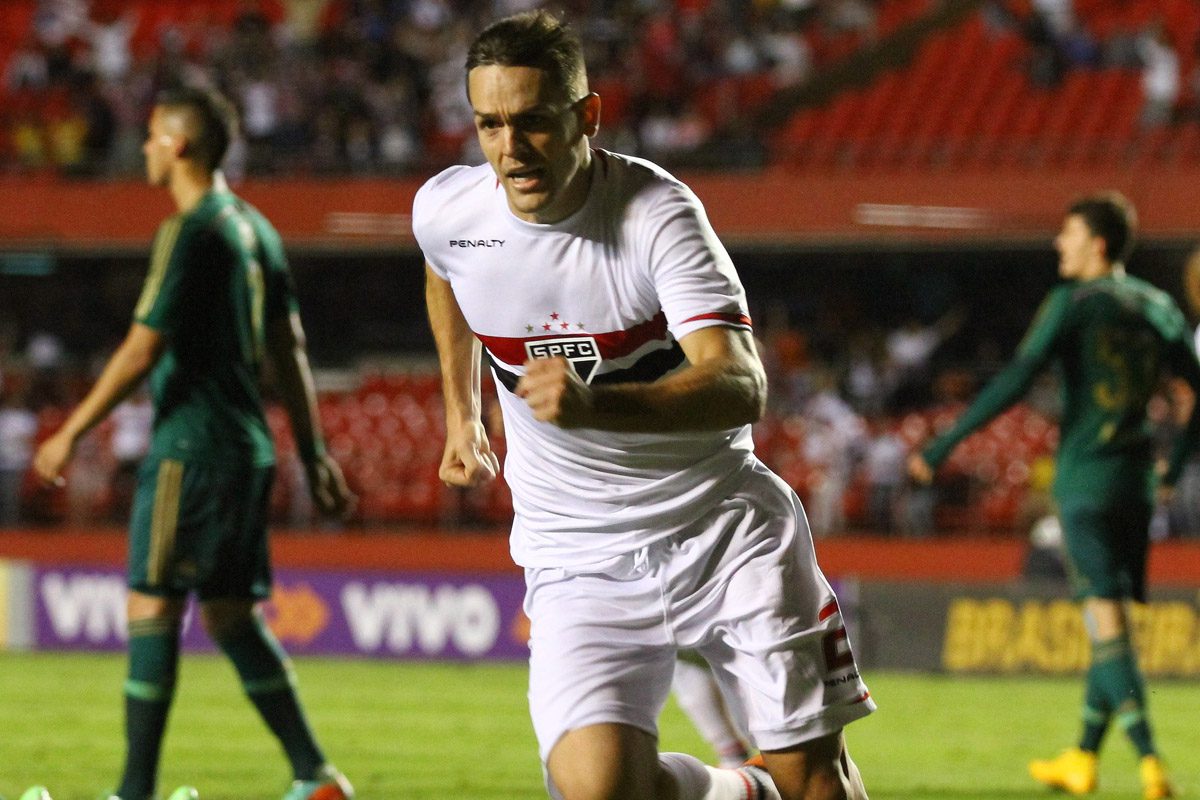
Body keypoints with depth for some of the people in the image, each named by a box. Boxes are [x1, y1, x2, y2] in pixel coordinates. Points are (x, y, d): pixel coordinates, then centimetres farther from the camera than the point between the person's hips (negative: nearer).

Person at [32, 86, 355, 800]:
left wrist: (73, 433, -9)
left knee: (152, 608, -5)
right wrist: (315, 454, 18)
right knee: (232, 615, 12)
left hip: (191, 446, -9)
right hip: (248, 446, 9)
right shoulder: (254, 228, 14)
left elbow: (143, 350, -15)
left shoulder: (191, 232, -13)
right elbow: (290, 348, 16)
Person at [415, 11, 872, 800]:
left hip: (723, 524, -2)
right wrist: (462, 412, 26)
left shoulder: (656, 211, -19)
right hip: (578, 556, 2)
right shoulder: (446, 211, -7)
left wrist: (595, 405, -48)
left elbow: (740, 385, -33)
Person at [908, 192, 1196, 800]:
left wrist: (945, 444, -11)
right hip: (1136, 481, 6)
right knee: (1111, 620, 14)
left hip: (1084, 479, -6)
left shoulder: (1074, 302, -7)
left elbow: (1016, 380, -14)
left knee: (1107, 623, -11)